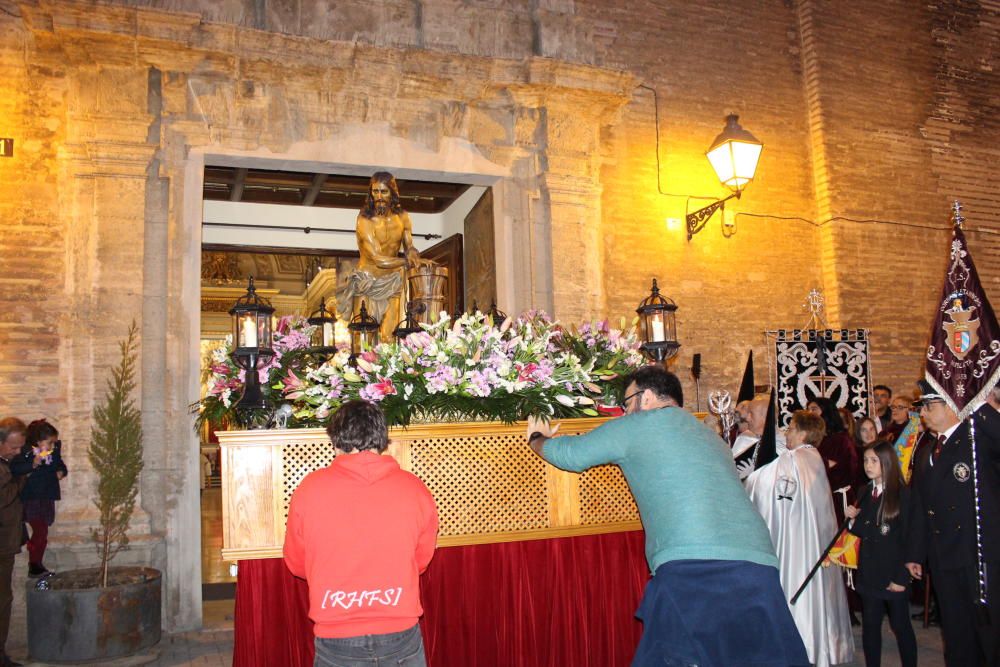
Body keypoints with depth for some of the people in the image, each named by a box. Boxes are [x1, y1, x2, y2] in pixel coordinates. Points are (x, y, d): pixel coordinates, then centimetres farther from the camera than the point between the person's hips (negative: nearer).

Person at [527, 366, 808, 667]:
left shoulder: (643, 423, 8)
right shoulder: (713, 439, 28)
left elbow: (570, 455, 12)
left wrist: (537, 439, 34)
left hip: (690, 569, -7)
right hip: (759, 565, 7)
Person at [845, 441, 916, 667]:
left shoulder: (901, 494, -10)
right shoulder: (865, 493, 8)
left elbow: (907, 537, -11)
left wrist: (901, 576, -13)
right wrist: (853, 519, -6)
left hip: (893, 572, -5)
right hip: (869, 572, 5)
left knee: (900, 625, 6)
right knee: (870, 625, 8)